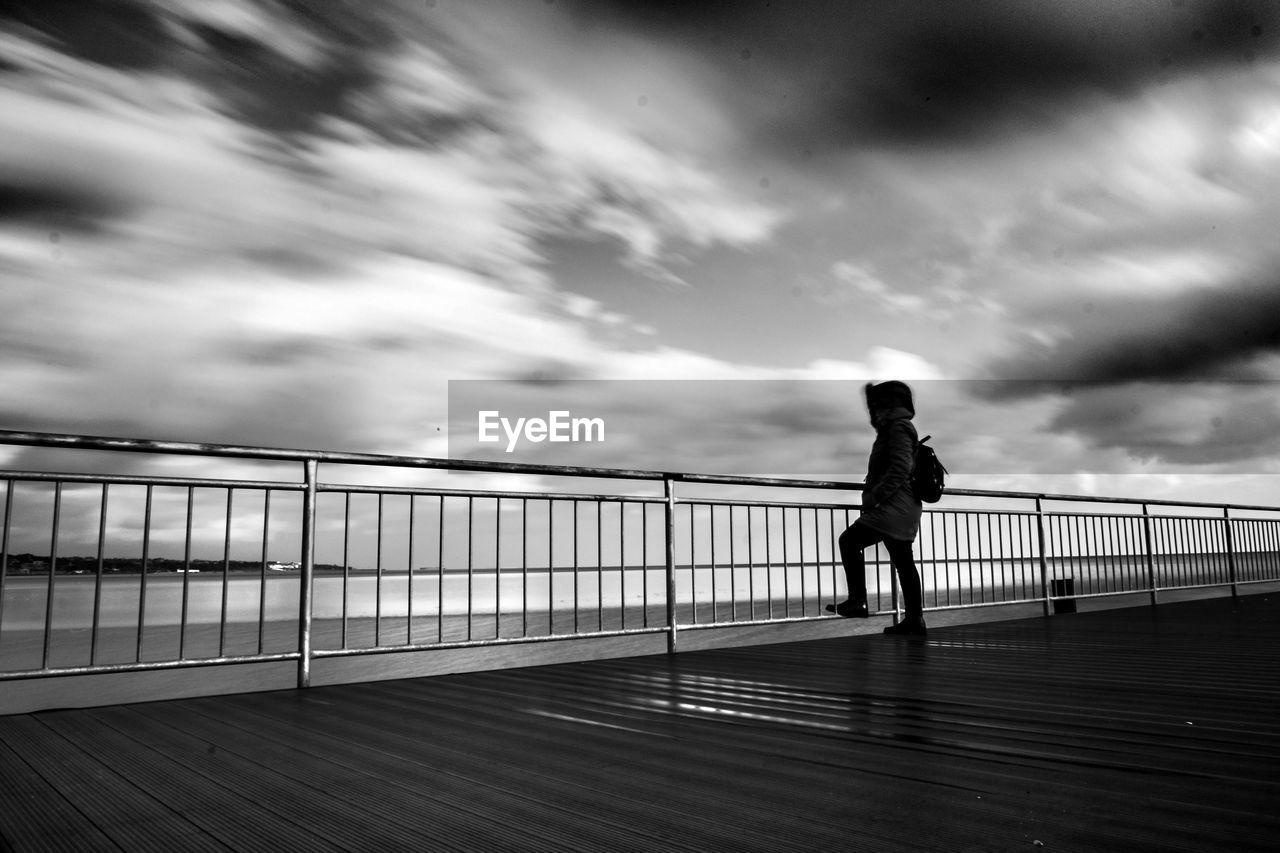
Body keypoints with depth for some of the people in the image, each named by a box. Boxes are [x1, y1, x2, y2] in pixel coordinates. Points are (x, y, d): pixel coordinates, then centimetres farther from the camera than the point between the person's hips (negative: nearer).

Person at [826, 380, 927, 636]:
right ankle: (914, 620, 13)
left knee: (849, 540, -11)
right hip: (903, 508, 10)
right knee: (904, 564, 10)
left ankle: (857, 601, -10)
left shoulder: (898, 427, -10)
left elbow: (899, 470, -21)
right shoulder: (897, 426, 21)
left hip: (894, 506, -10)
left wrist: (874, 496, -18)